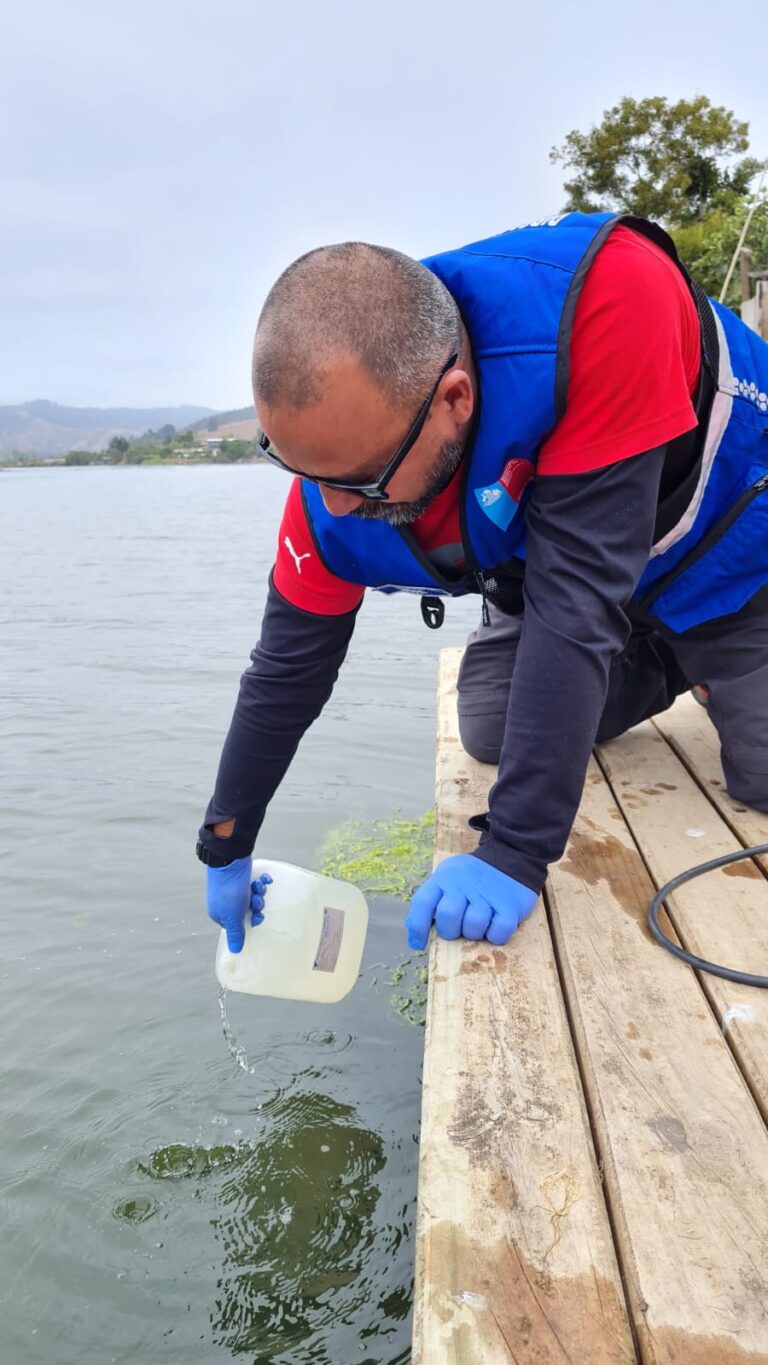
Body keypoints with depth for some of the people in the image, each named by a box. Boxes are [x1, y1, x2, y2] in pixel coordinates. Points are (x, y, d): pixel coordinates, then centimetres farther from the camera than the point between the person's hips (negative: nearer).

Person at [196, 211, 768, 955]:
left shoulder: (608, 296, -43)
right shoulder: (336, 478, -26)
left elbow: (579, 595, -44)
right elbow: (285, 673, -14)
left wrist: (515, 853, -42)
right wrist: (225, 852, -3)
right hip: (543, 564, 4)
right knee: (490, 733, -4)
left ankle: (707, 669, 20)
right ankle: (666, 667, 19)